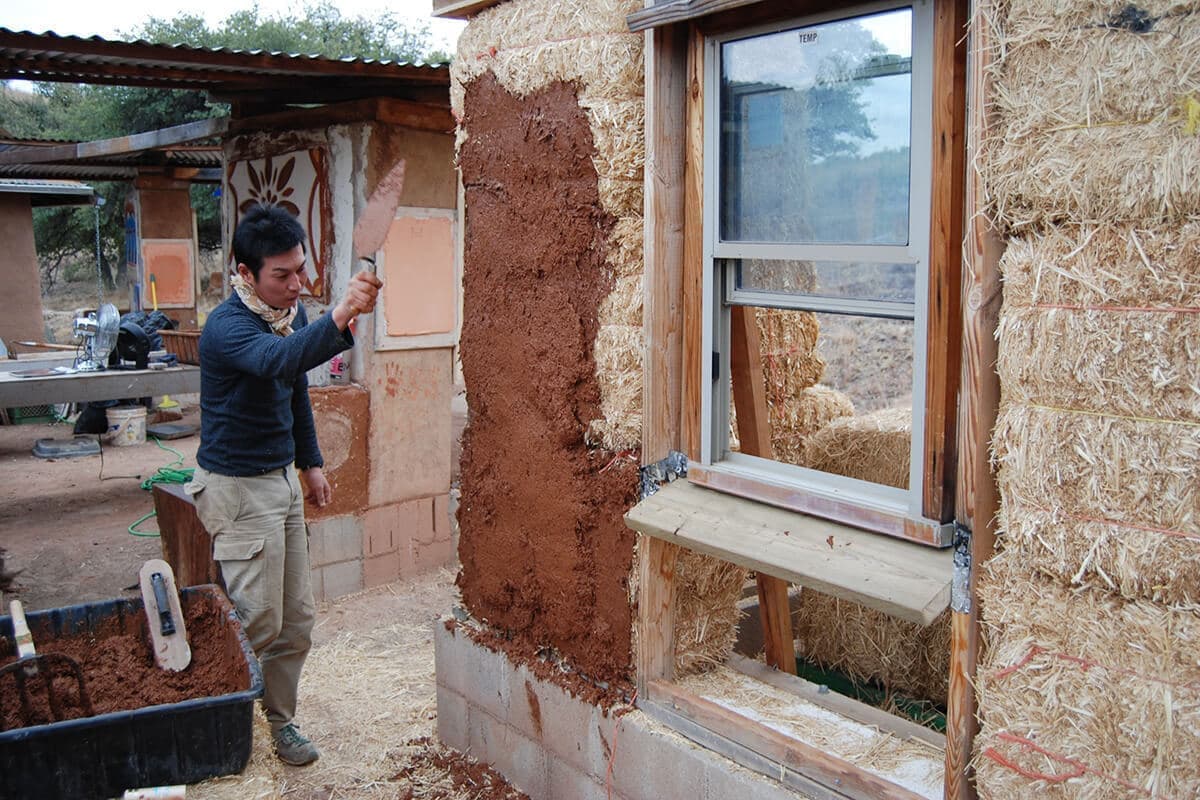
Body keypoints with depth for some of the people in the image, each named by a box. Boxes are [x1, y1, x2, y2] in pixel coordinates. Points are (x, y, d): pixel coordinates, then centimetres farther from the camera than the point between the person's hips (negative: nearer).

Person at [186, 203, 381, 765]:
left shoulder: (290, 312, 4)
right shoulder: (227, 327, -23)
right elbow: (278, 361, -46)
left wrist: (310, 462, 20)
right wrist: (339, 317, -61)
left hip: (282, 479, 8)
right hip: (238, 487, -8)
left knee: (296, 621, 11)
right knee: (258, 624, -3)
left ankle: (279, 721, 27)